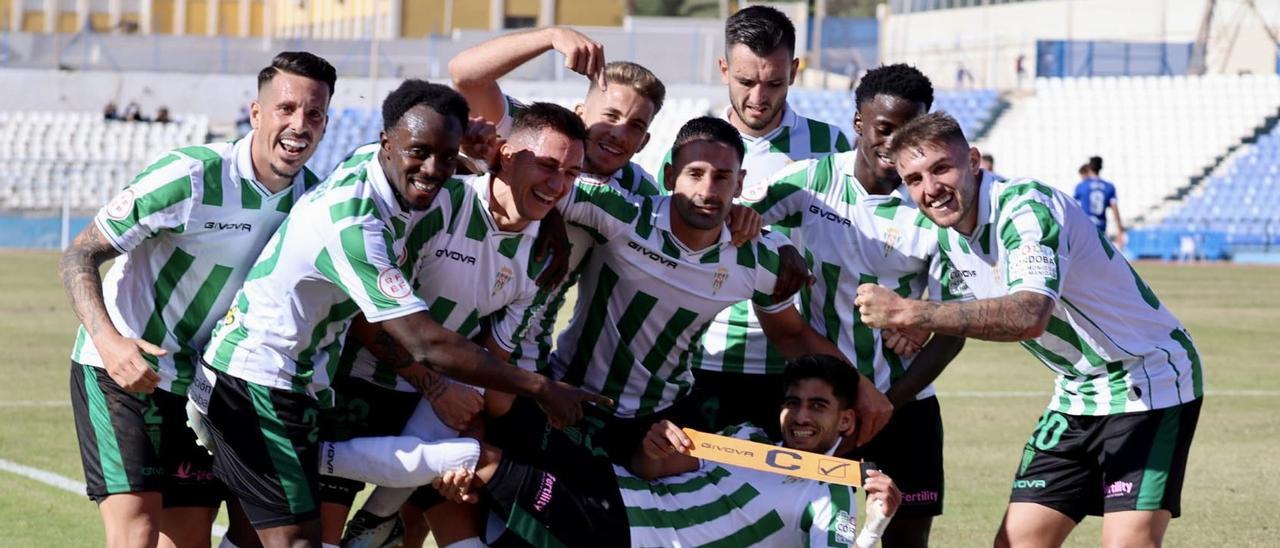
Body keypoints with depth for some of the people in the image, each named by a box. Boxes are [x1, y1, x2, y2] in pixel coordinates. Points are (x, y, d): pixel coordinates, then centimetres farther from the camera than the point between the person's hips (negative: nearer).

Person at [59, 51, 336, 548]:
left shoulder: (313, 201, -2)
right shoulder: (191, 175, -19)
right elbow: (78, 256, -16)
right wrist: (108, 340, -33)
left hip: (200, 387, 6)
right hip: (120, 372, -6)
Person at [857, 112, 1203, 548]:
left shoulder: (1026, 208, -25)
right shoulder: (948, 238, 2)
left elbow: (1029, 316, -43)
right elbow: (959, 323, 20)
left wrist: (910, 313, -45)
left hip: (1149, 383, -8)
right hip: (1076, 396, 9)